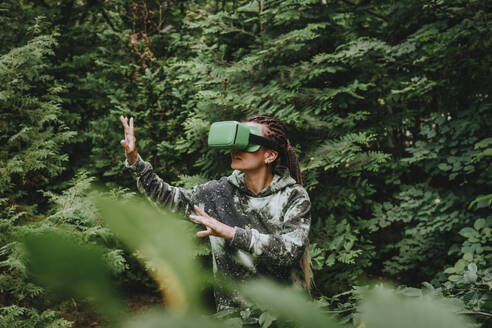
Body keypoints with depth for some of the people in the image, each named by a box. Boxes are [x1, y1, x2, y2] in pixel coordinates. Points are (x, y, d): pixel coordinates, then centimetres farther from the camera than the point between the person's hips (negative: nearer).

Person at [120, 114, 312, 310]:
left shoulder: (294, 197, -4)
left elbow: (291, 251, -19)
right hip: (232, 308, 2)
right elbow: (167, 197, 14)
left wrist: (231, 233, -25)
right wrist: (134, 161, 3)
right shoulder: (221, 191, 4)